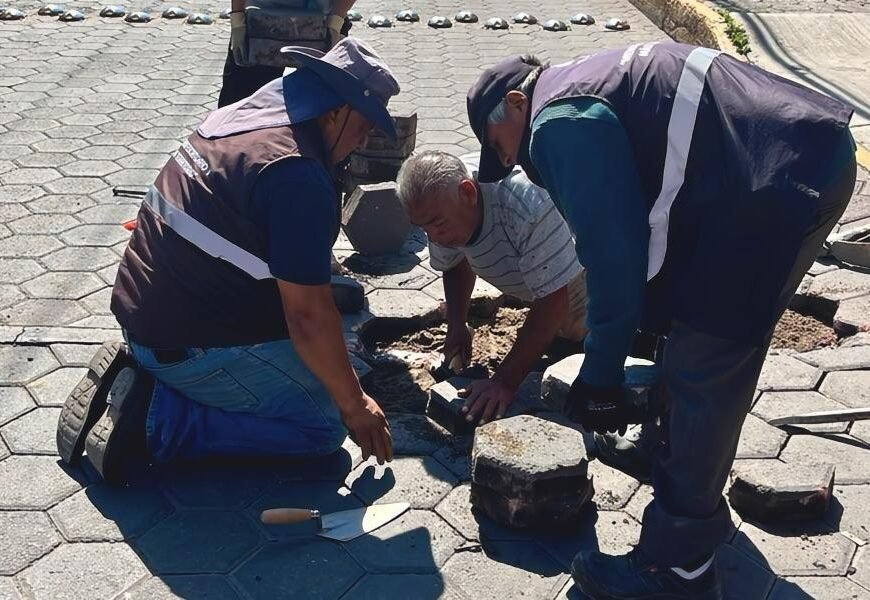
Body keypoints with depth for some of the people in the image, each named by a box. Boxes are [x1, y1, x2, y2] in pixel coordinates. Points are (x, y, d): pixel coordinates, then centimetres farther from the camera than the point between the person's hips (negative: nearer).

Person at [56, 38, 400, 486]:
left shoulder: (239, 117, 6)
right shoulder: (299, 176, -23)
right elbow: (308, 315, -23)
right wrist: (354, 406, -9)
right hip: (192, 346, -9)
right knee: (325, 425, -3)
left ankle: (136, 373, 11)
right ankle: (154, 419, -8)